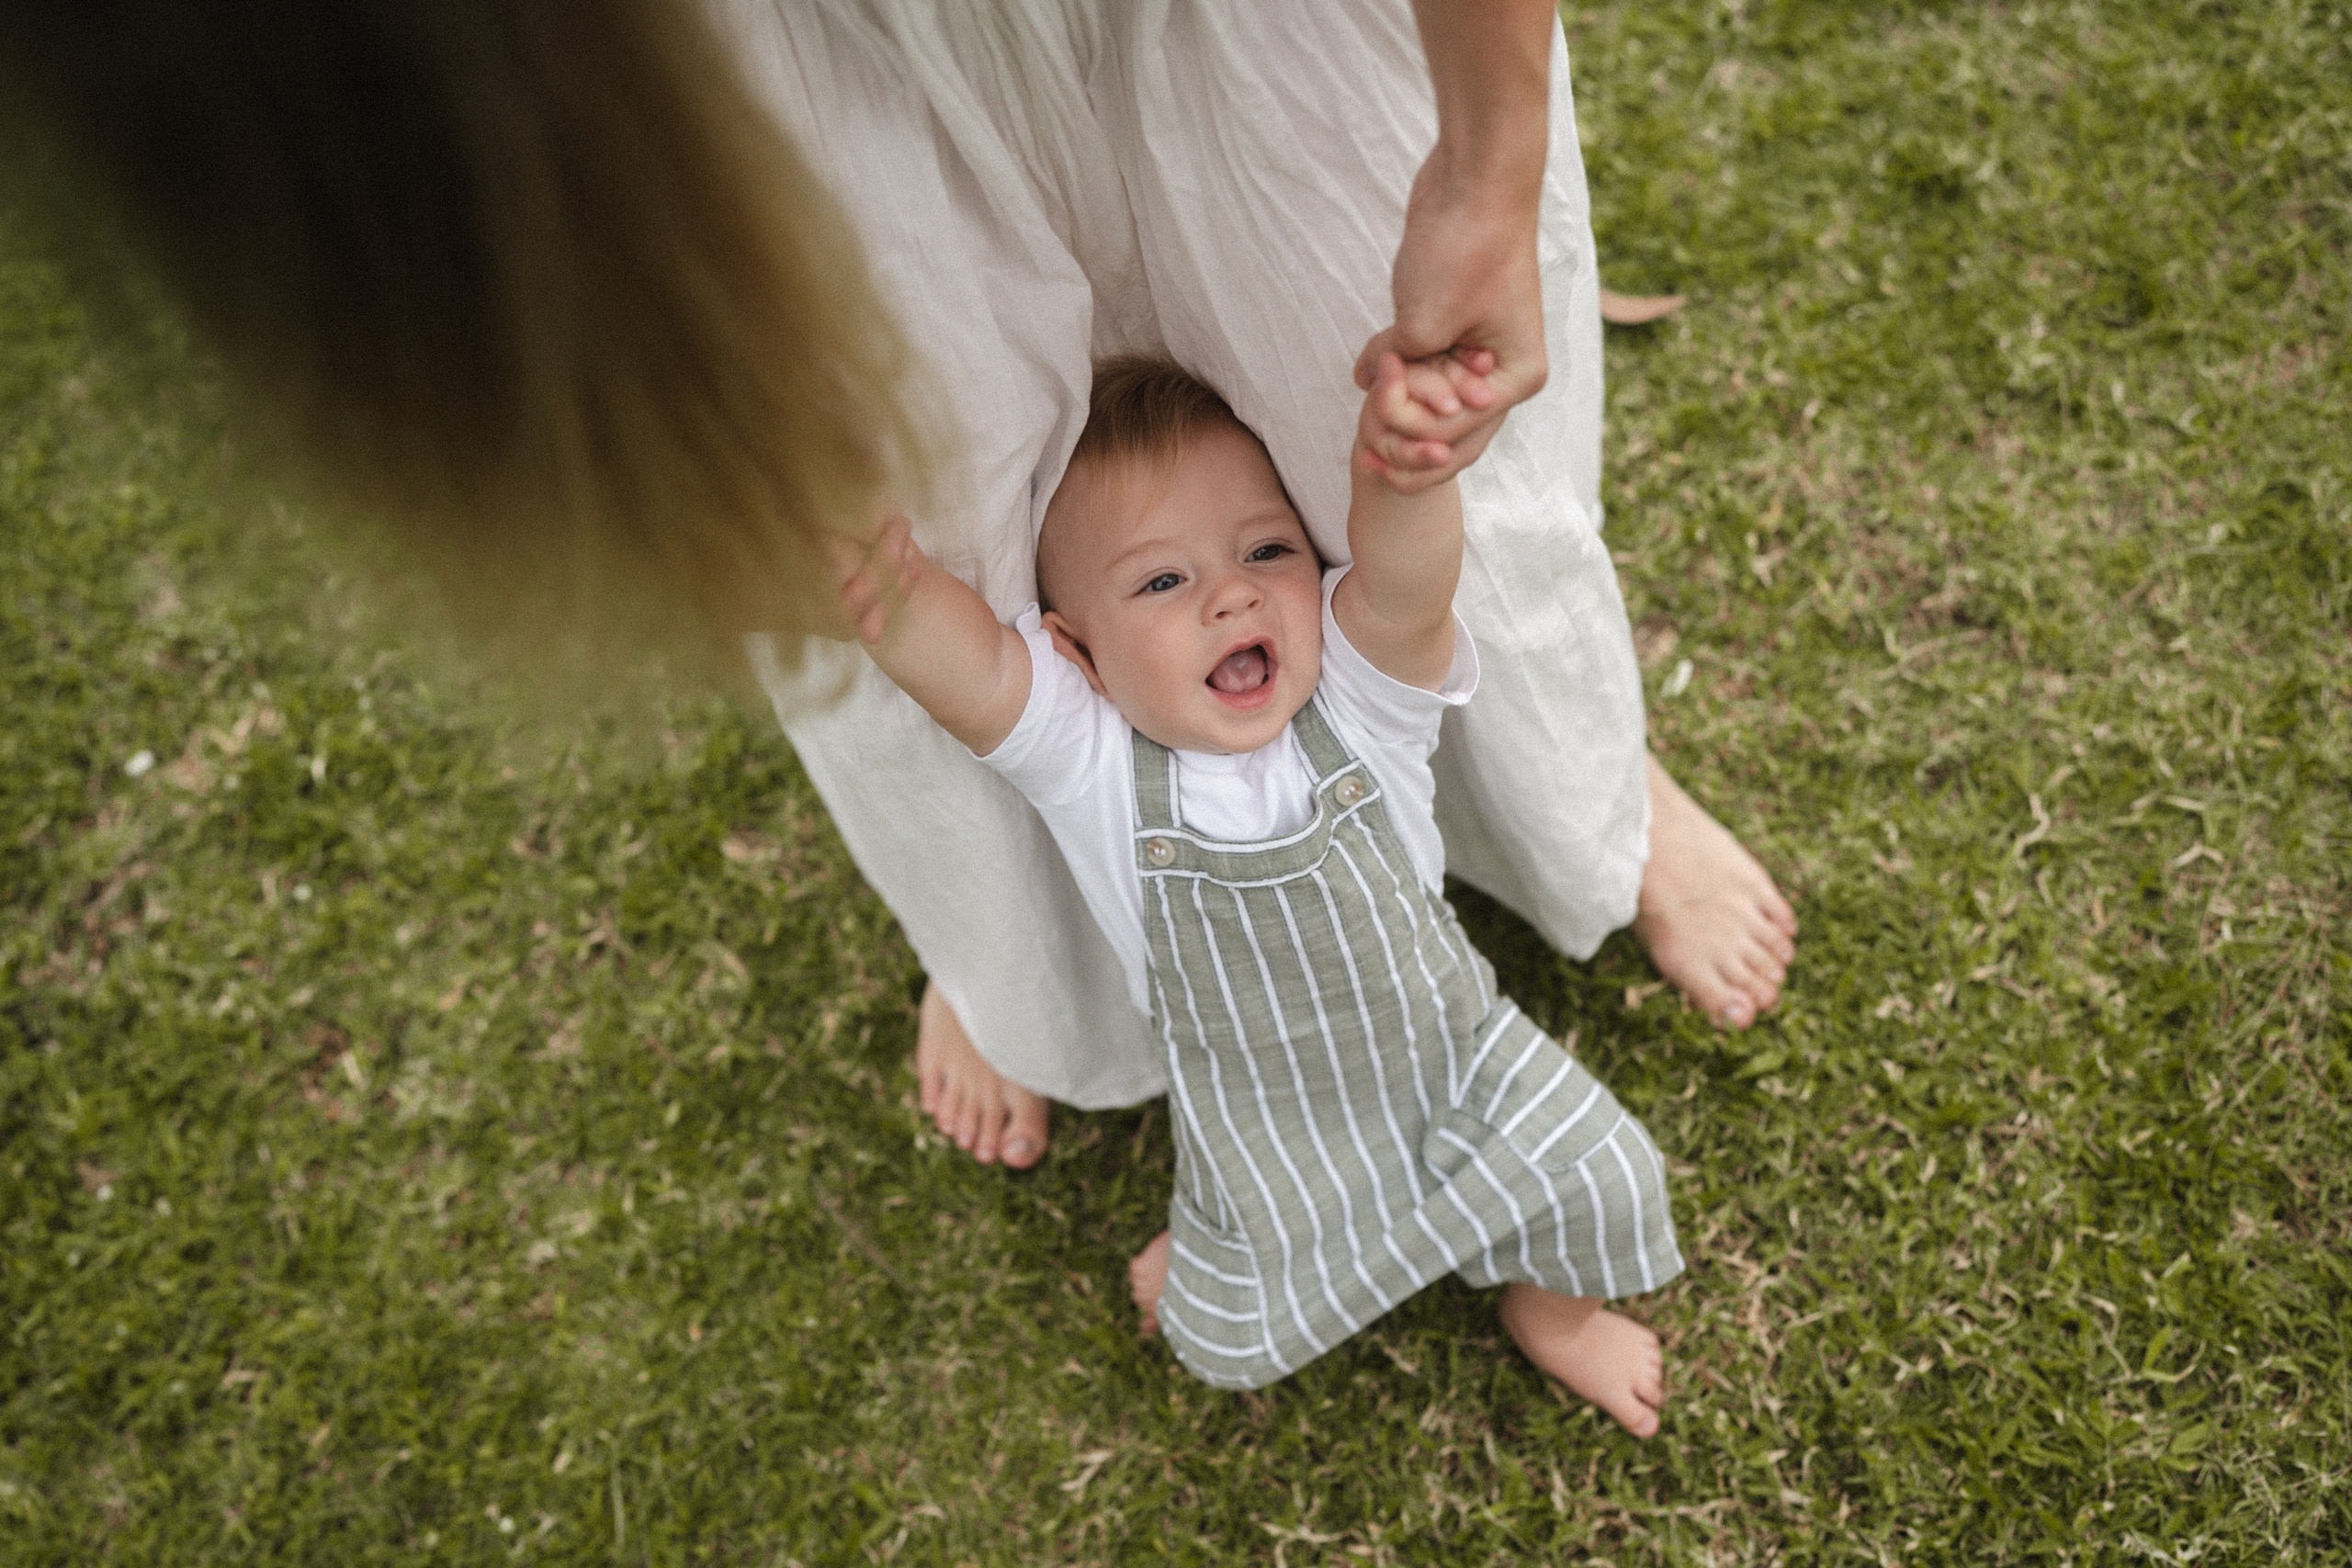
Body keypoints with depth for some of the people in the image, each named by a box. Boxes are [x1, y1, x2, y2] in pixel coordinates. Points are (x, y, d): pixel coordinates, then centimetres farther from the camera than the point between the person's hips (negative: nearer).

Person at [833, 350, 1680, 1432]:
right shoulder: (1087, 763, -27)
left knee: (1601, 1182, 4)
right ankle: (1201, 1261, 50)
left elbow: (1403, 584, -46)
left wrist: (1409, 477, -67)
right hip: (1267, 1137, 0)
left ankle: (1550, 1313, 38)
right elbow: (966, 665, -46)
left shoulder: (1361, 699, -24)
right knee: (1227, 1342, 13)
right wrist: (894, 605, -68)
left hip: (1451, 1059, 0)